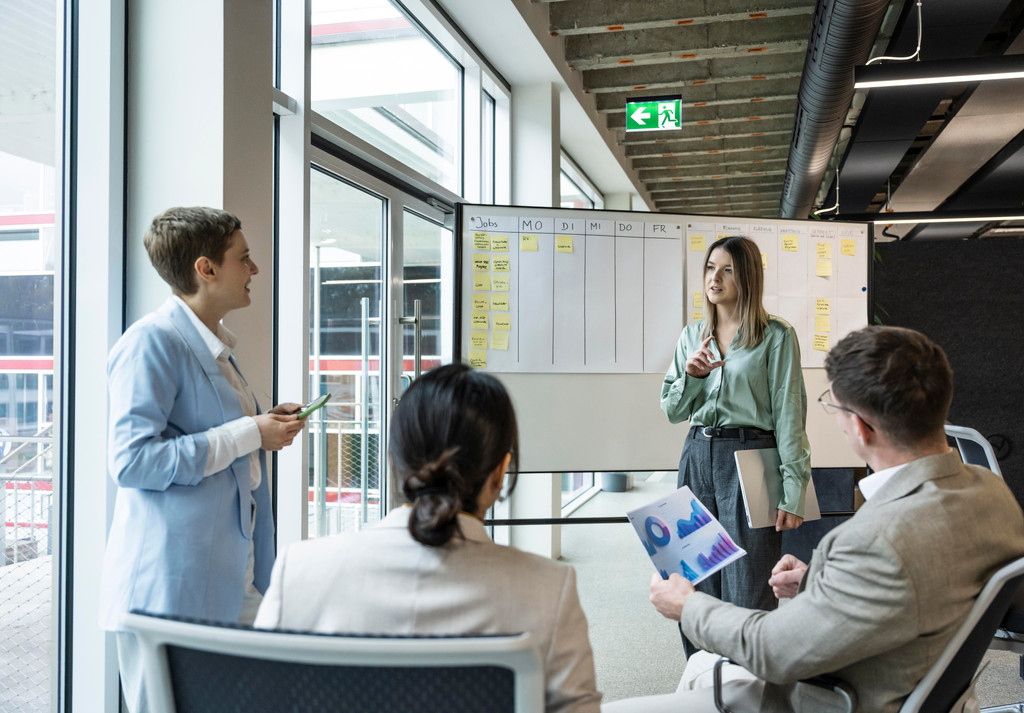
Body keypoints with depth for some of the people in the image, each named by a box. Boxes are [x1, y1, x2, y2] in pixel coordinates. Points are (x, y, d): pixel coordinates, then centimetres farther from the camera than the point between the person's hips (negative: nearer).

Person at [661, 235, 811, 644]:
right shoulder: (692, 336, 13)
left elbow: (789, 415, -5)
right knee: (698, 591, 10)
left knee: (747, 595, -2)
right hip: (697, 457, 5)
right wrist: (691, 375, -6)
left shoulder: (776, 337, -2)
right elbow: (672, 411, 14)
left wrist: (793, 492, -10)